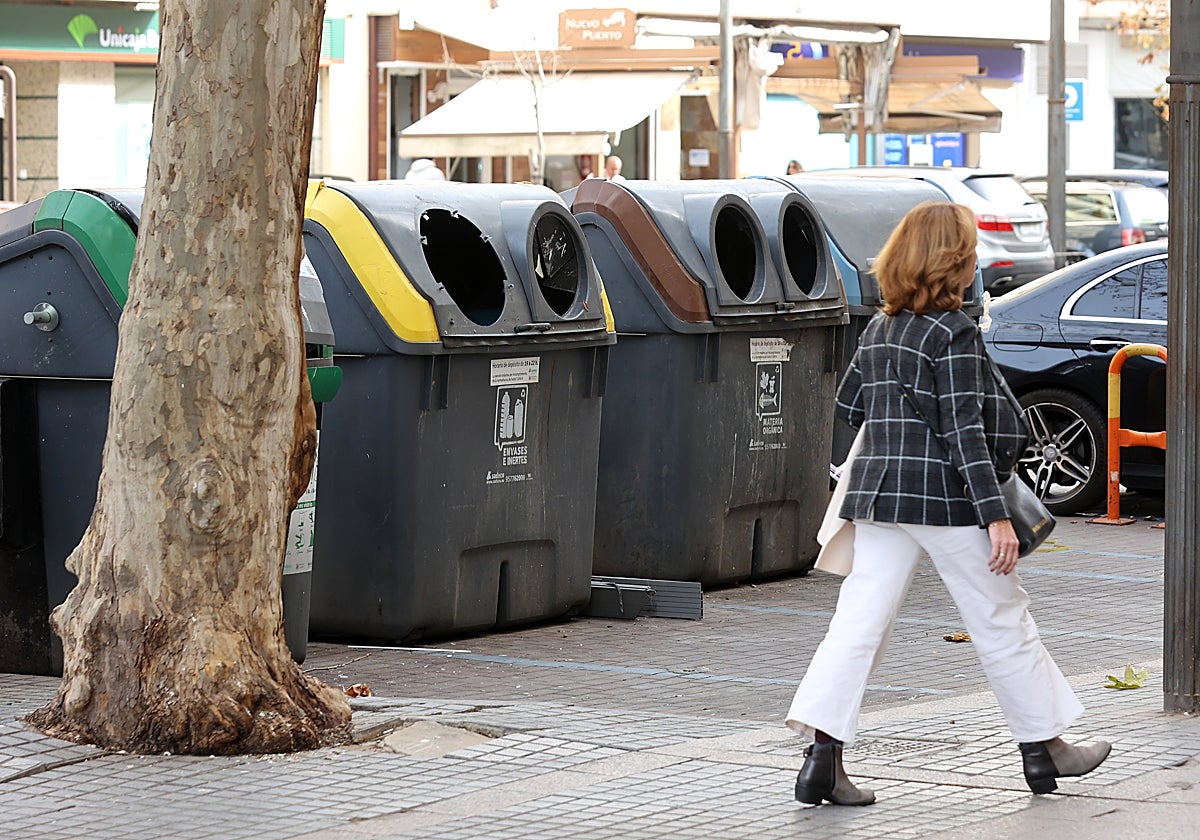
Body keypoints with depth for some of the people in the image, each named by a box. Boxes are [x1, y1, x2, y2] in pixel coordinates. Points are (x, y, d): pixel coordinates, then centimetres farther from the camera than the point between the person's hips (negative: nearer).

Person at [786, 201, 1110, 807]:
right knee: (1001, 621, 8)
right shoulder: (954, 333, -13)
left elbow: (848, 405, 17)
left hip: (879, 495, 6)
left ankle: (822, 754, -12)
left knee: (861, 620, 0)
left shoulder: (878, 329, 9)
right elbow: (964, 431, -18)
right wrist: (996, 516, -18)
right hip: (945, 500, -6)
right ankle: (1044, 748, 20)